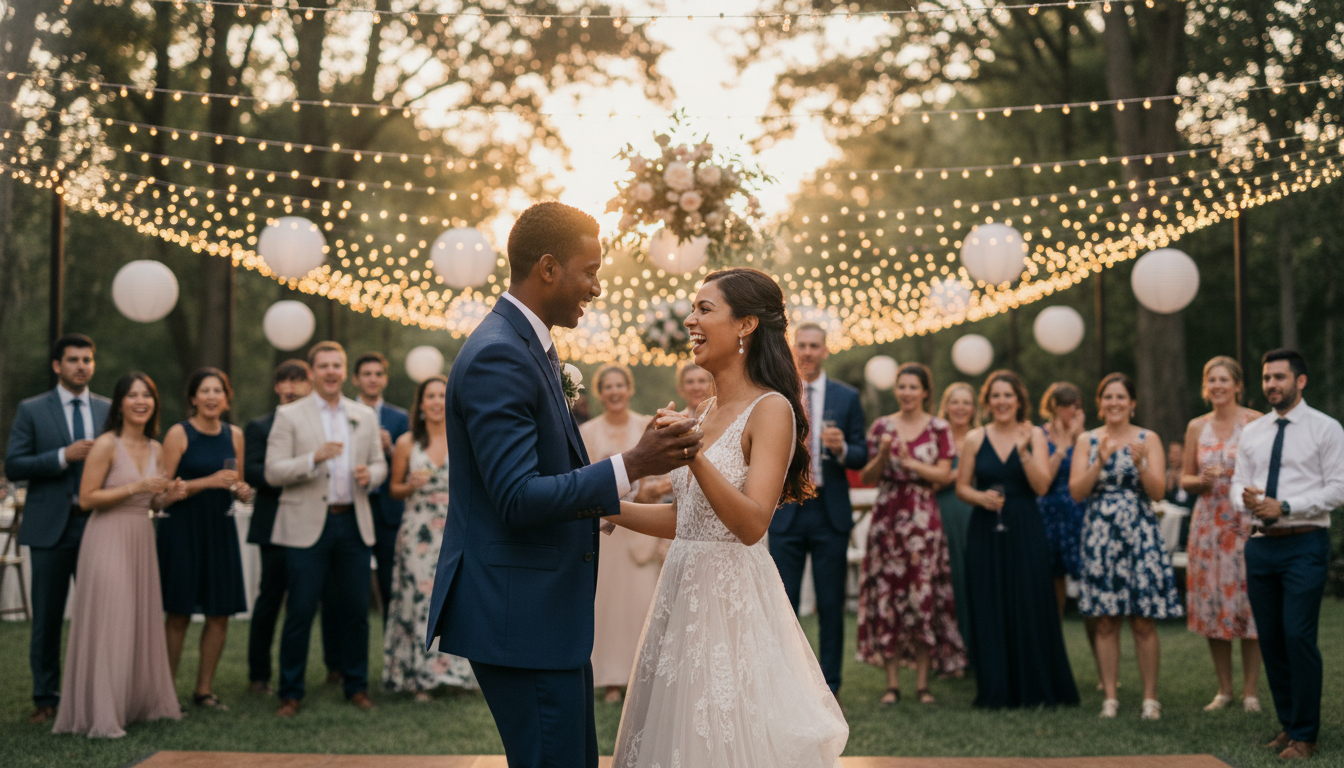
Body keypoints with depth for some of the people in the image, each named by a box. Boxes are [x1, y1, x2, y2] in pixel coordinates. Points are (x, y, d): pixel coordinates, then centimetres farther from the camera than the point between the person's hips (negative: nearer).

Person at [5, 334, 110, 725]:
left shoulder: (110, 410, 10)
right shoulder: (31, 410, 2)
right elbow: (14, 466, -5)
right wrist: (64, 456, -16)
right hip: (50, 528, -2)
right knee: (47, 618, 5)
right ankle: (46, 698, 14)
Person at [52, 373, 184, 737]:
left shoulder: (155, 448, 11)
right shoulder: (107, 445, -10)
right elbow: (86, 498, -13)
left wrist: (165, 496, -1)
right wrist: (135, 488, -19)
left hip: (142, 539, 7)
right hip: (109, 539, -7)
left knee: (143, 622, 11)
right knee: (108, 625, -5)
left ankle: (140, 702, 23)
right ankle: (100, 716, 1)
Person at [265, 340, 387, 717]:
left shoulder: (365, 415, 12)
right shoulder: (289, 416, 0)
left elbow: (379, 465, 16)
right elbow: (273, 472, -6)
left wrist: (370, 474, -8)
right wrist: (315, 458, -21)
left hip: (353, 524, 3)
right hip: (308, 526, -3)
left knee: (355, 610, 6)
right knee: (300, 612, -2)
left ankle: (356, 686, 20)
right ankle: (290, 692, 10)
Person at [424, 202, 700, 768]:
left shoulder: (528, 345, 14)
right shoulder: (497, 356, -18)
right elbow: (518, 499, -24)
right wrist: (633, 466, -26)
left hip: (546, 610, 11)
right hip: (520, 614, -10)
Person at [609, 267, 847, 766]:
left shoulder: (771, 409, -12)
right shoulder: (707, 411, 12)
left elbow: (752, 525, -22)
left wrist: (696, 456, -33)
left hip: (733, 597, -8)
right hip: (684, 589, 8)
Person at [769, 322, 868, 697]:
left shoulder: (847, 397, 6)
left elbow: (861, 456, 5)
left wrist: (842, 448, -17)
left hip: (830, 513, 0)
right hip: (786, 511, 0)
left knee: (831, 603, 5)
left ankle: (828, 687, 14)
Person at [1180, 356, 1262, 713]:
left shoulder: (1255, 422, -3)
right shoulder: (1196, 427, 10)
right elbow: (1185, 478, 14)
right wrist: (1202, 480, -6)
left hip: (1246, 522, -4)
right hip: (1208, 522, 4)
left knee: (1247, 602, -4)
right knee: (1212, 604, 4)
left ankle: (1250, 690, 5)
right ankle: (1224, 688, 15)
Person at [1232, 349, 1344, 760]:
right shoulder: (1252, 432, 14)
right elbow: (1238, 484, 15)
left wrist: (1285, 507, -16)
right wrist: (1246, 499, -9)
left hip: (1305, 544, -5)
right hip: (1262, 543, 5)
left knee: (1299, 636, -11)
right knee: (1270, 639, 8)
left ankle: (1305, 735, 0)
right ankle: (1288, 724, 21)